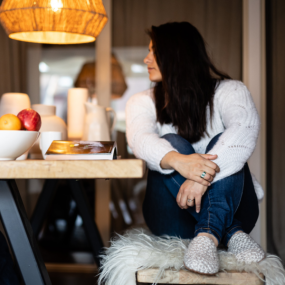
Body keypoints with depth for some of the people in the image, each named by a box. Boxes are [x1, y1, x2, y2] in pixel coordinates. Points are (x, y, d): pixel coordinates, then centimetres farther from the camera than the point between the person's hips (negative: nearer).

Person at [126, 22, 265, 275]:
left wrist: (203, 177, -39)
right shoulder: (143, 102, 8)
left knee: (223, 143, -25)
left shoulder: (228, 90, 1)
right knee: (171, 143, -23)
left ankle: (209, 234, -46)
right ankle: (230, 232, -34)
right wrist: (178, 161, -40)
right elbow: (140, 138, -16)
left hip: (230, 204, -1)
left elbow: (246, 128, -22)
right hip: (174, 219, 1)